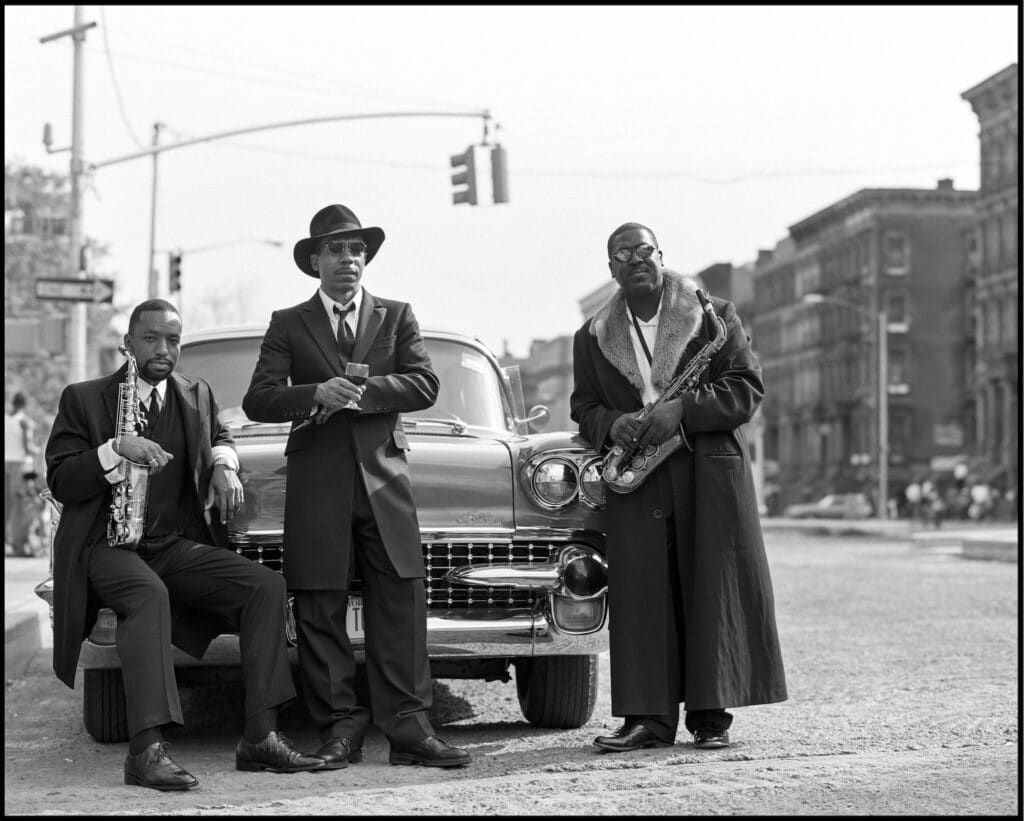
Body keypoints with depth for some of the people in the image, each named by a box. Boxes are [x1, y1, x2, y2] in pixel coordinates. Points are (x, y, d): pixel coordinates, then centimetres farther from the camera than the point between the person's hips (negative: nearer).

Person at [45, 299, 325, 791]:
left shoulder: (196, 395, 13)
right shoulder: (83, 400, 0)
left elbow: (219, 435, 33)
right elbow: (60, 483, -7)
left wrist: (224, 465, 9)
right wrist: (115, 449, -23)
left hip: (177, 546, 5)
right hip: (106, 545, -5)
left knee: (267, 586, -17)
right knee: (148, 594, -38)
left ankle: (260, 737, -19)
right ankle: (146, 751, -46)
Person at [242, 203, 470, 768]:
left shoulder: (396, 316, 14)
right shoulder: (288, 324, 11)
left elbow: (424, 385, 0)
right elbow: (258, 401, 0)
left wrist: (363, 393, -12)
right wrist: (317, 394, -17)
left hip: (384, 475, 0)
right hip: (316, 482, 0)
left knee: (400, 603, -6)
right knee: (320, 610, -1)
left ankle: (407, 727, -5)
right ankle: (340, 728, 5)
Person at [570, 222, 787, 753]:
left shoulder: (715, 316, 5)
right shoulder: (592, 337, 14)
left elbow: (747, 388, -1)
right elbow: (583, 407, 16)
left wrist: (682, 410, -15)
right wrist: (612, 424, -7)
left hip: (710, 475, -2)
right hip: (635, 483, 2)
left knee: (713, 590, -2)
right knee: (640, 595, -4)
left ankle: (711, 715, 4)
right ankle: (648, 716, -1)